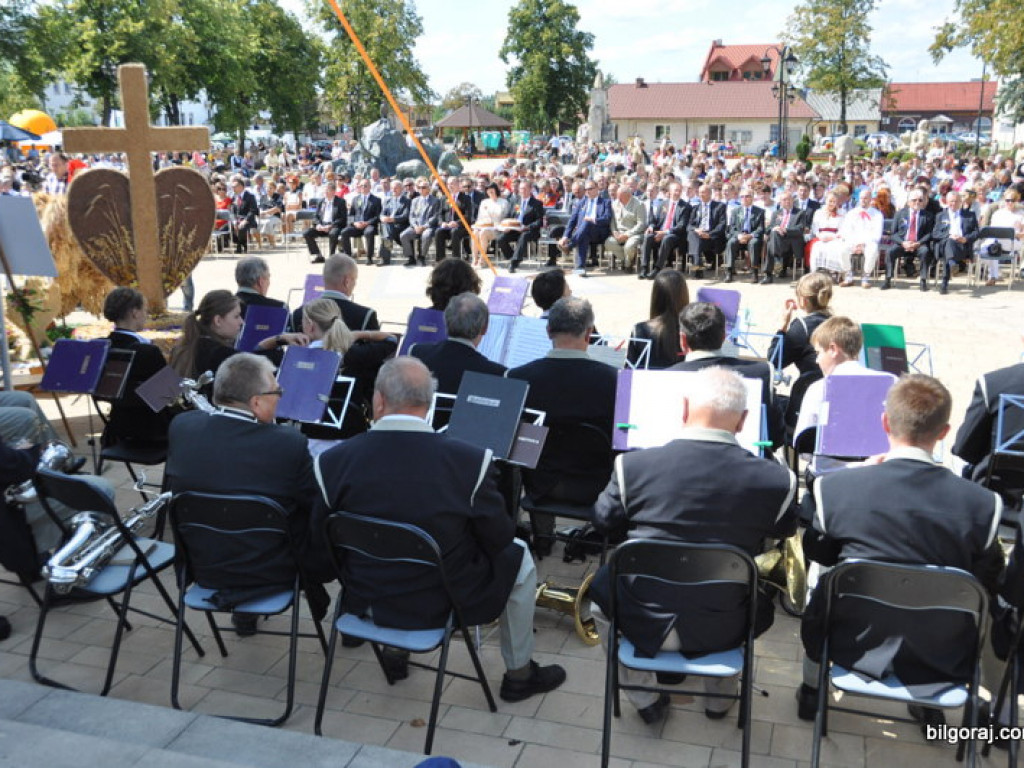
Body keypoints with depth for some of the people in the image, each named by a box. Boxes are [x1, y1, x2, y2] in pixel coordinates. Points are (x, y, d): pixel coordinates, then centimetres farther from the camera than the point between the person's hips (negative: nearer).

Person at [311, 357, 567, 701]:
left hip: (366, 599, 3)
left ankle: (394, 652, 44)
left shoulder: (332, 462, -17)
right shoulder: (469, 461, -22)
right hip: (445, 604, -3)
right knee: (518, 557, 21)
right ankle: (519, 675, 32)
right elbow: (498, 540, -10)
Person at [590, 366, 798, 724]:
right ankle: (721, 697, 45)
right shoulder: (776, 479, -17)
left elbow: (604, 521, 2)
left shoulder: (633, 465, -17)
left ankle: (645, 700, 36)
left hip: (645, 625, -1)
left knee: (602, 585, 30)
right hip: (723, 632, 1)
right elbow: (785, 530, 5)